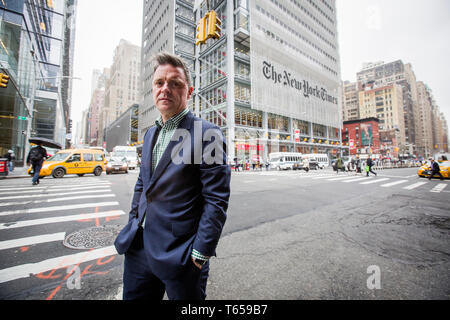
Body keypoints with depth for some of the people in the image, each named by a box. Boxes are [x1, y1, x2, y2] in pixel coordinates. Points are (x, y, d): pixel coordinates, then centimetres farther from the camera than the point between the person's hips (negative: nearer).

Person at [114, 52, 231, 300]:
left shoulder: (207, 134, -16)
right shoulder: (150, 134, 9)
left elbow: (216, 200, -17)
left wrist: (200, 254, -15)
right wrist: (133, 225, 13)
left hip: (179, 256, -6)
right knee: (133, 296, 23)